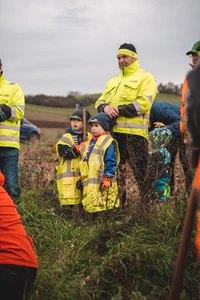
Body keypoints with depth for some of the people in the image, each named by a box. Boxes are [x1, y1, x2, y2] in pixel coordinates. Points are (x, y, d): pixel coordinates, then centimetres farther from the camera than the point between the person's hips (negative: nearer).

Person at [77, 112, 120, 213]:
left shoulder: (108, 142, -6)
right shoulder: (90, 142, 19)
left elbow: (111, 162, -11)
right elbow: (85, 161, 26)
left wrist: (107, 178, -16)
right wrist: (82, 177, 24)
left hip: (102, 182, -8)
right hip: (89, 183, 8)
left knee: (102, 205, -12)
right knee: (89, 205, 9)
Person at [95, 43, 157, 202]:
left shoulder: (145, 77, 5)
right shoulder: (113, 81, 27)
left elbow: (144, 103, -9)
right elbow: (100, 101, 22)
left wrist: (118, 110, -13)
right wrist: (105, 107, -4)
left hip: (135, 131, -6)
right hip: (114, 131, 7)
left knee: (141, 170, -8)